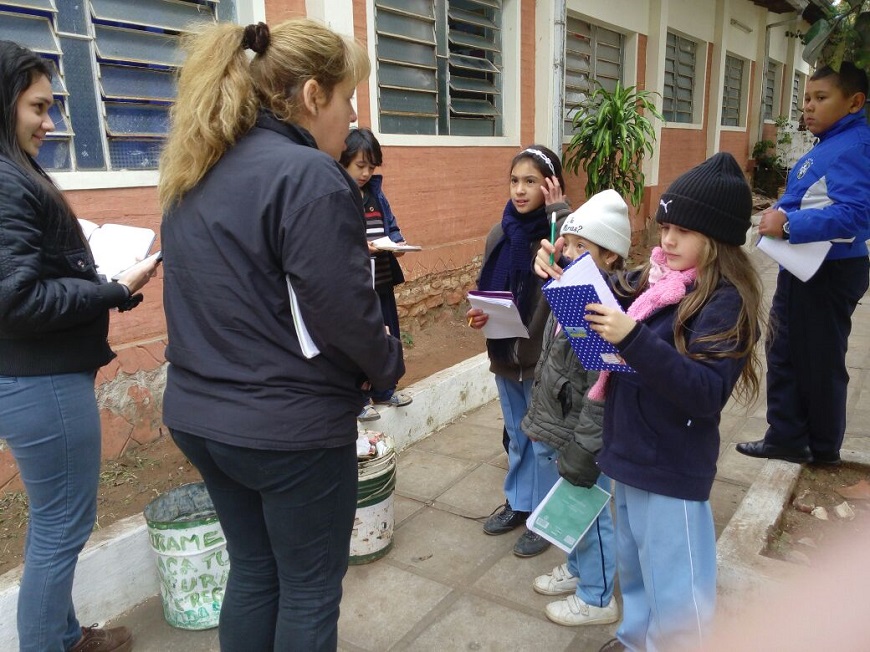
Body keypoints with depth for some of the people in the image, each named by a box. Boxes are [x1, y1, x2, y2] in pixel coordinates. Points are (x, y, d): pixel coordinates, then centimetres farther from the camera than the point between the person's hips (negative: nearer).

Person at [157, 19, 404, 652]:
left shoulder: (195, 173, 6)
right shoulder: (309, 175, -20)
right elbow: (342, 311, -20)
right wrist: (389, 365, 0)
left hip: (198, 412, 8)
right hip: (290, 426, -8)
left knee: (253, 569, 24)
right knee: (310, 588, 13)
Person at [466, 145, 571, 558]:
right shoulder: (500, 234, 2)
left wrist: (558, 209, -30)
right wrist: (478, 314, -7)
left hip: (545, 358, -5)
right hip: (505, 354, 6)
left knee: (544, 443, 11)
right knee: (516, 436, 22)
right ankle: (518, 502, 41)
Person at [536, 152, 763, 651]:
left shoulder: (728, 302, -17)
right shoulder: (653, 277, 2)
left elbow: (706, 394, -26)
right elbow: (600, 306, 11)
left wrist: (634, 339, -36)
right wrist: (560, 276, -8)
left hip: (672, 470, -7)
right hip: (629, 452, 7)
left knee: (674, 590, 10)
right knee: (634, 566, 26)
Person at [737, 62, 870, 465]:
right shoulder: (831, 145, 10)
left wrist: (789, 226, -30)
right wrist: (782, 215, 3)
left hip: (829, 274, -10)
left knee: (819, 363, 6)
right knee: (783, 353, 15)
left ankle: (824, 448, 26)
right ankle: (787, 437, 28)